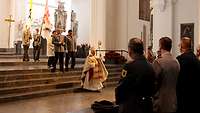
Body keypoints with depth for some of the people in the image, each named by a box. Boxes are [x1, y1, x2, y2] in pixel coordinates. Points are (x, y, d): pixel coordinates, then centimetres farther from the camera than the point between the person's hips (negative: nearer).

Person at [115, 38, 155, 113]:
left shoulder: (130, 65, -18)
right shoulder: (150, 66, 2)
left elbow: (121, 88, -16)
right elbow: (152, 88, 9)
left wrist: (118, 101, 0)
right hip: (147, 106, 7)